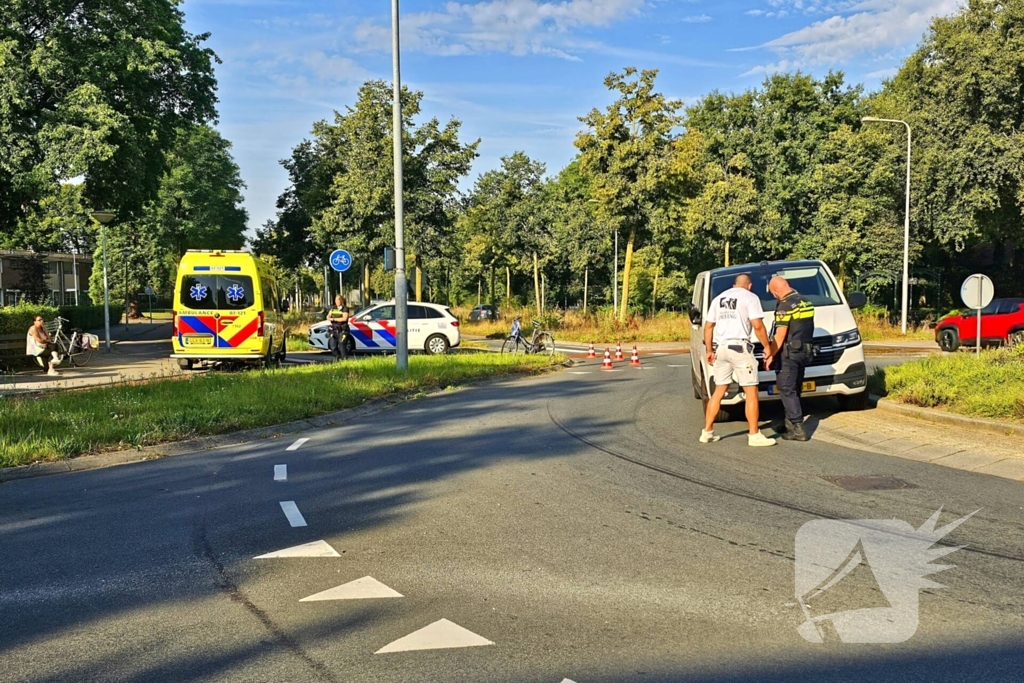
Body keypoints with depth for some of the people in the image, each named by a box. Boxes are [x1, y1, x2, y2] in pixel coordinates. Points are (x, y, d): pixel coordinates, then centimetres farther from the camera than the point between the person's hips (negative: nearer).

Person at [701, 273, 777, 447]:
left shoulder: (719, 298, 19)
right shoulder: (750, 297, 0)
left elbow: (708, 326, 16)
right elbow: (757, 325, -11)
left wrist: (709, 350, 19)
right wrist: (767, 346, -1)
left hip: (721, 348, 6)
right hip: (739, 347, -6)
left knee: (719, 391, 14)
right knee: (751, 392, 0)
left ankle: (707, 432, 14)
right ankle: (754, 435, -1)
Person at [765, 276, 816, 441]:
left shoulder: (785, 306, -15)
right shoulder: (806, 302, 11)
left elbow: (780, 335, -18)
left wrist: (770, 355, -12)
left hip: (789, 353, -9)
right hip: (805, 352, 9)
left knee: (787, 390, -5)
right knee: (794, 389, 18)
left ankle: (797, 428, -9)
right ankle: (790, 422, 29)